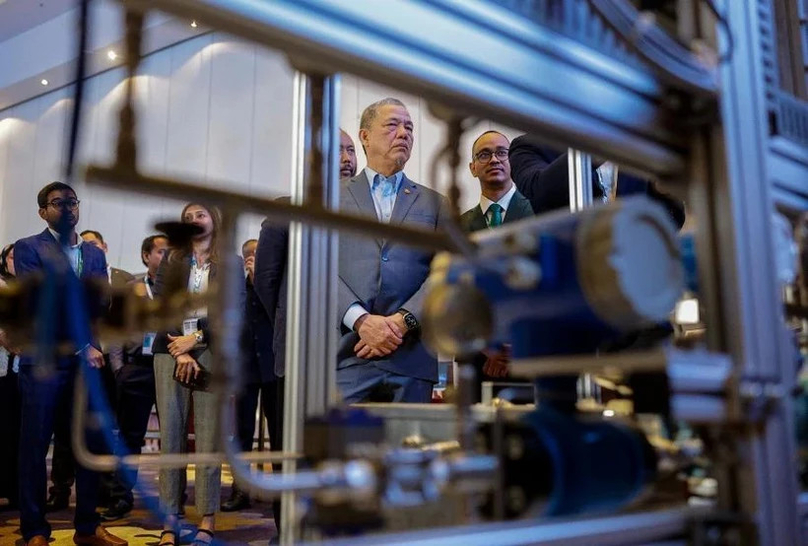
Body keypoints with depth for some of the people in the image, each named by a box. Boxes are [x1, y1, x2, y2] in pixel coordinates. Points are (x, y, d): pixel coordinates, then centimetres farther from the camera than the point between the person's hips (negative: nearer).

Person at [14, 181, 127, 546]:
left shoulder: (95, 254, 16)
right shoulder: (28, 249, 1)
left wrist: (95, 346, -7)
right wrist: (81, 347, -12)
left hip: (86, 361, 5)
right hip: (44, 361, -4)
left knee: (91, 445, 6)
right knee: (35, 447, 2)